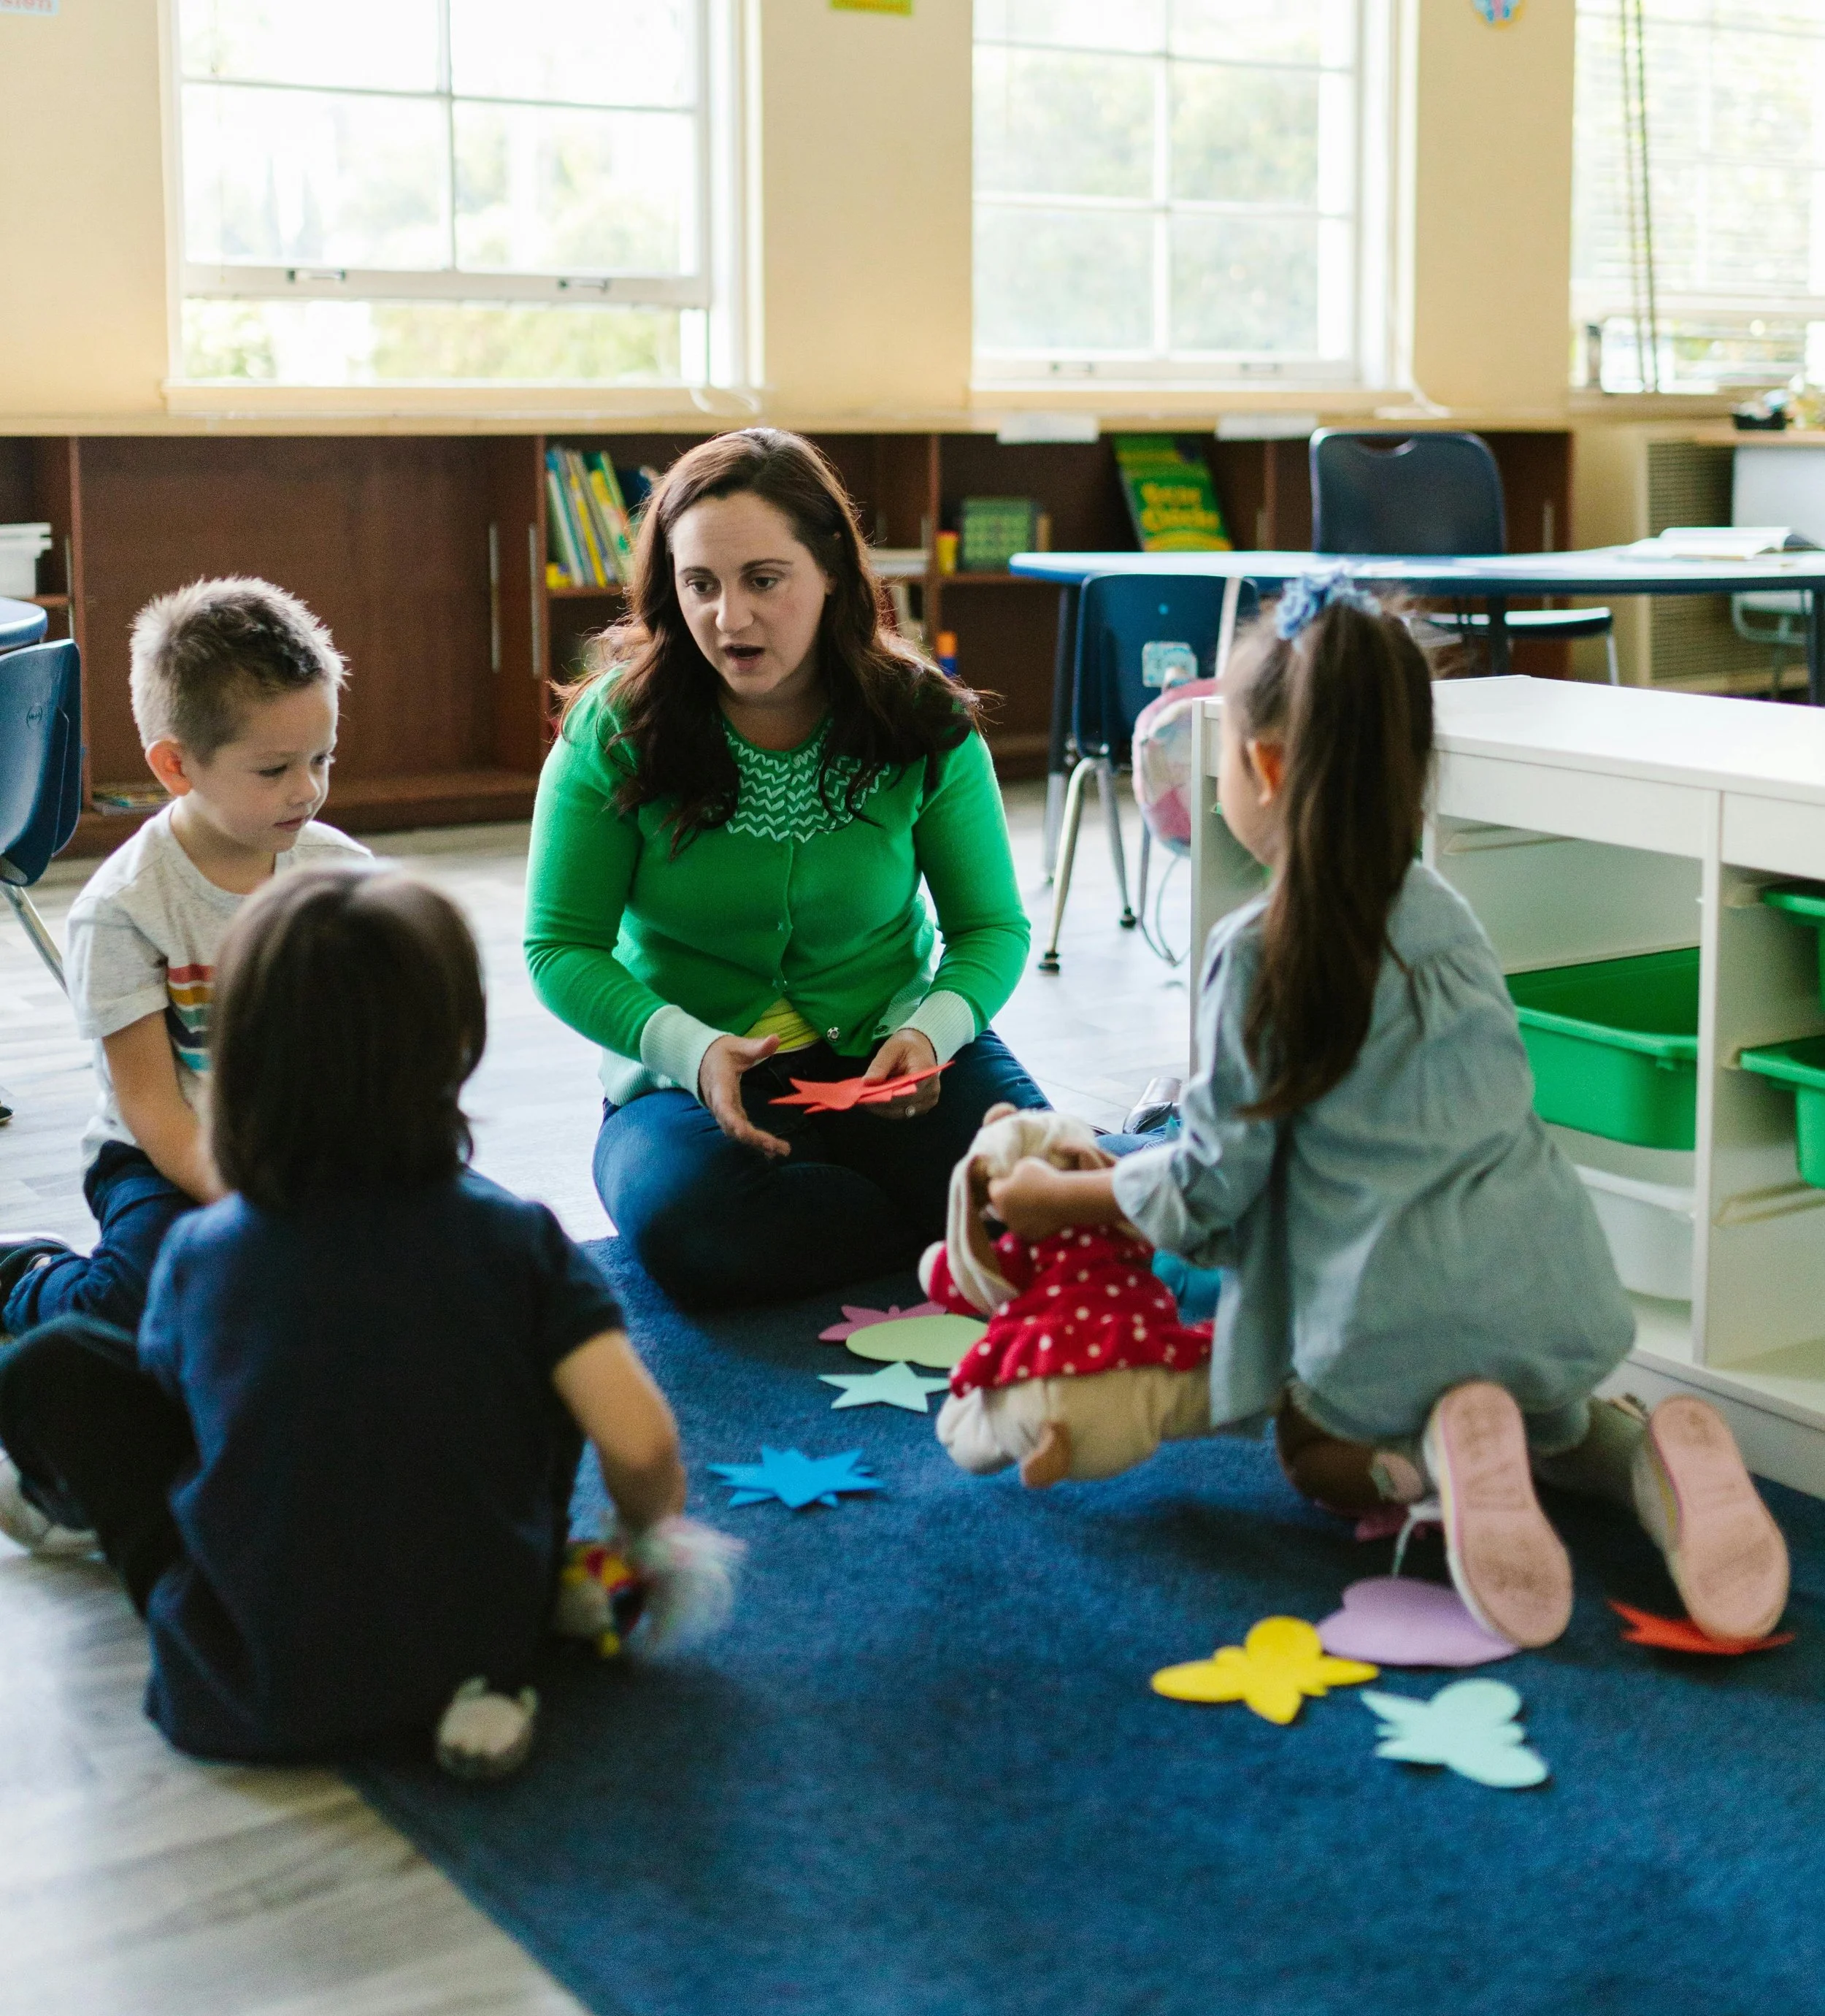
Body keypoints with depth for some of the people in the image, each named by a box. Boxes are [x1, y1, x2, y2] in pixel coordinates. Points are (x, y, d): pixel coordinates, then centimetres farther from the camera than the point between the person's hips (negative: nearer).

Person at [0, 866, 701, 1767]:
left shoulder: (200, 1254, -9)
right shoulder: (516, 1239, -11)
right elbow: (642, 1447, -16)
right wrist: (645, 1535, 6)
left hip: (257, 1701, -1)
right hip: (487, 1644, 1)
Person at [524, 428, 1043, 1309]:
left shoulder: (923, 723, -5)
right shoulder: (616, 727, -9)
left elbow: (993, 926, 2)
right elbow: (560, 947, -5)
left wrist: (932, 1031, -20)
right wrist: (689, 1048, -23)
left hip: (884, 1055, 1)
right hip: (690, 1076, 0)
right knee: (691, 1229, -34)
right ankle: (953, 1232, -10)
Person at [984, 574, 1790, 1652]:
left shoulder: (1259, 952, -10)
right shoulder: (1446, 913, 9)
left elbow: (1214, 1183, -4)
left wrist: (1059, 1196, 12)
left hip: (1394, 1330, -5)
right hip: (1560, 1299, 5)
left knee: (1315, 1449, 26)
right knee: (1541, 1416, 37)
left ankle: (1440, 1461, -8)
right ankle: (1656, 1457, 2)